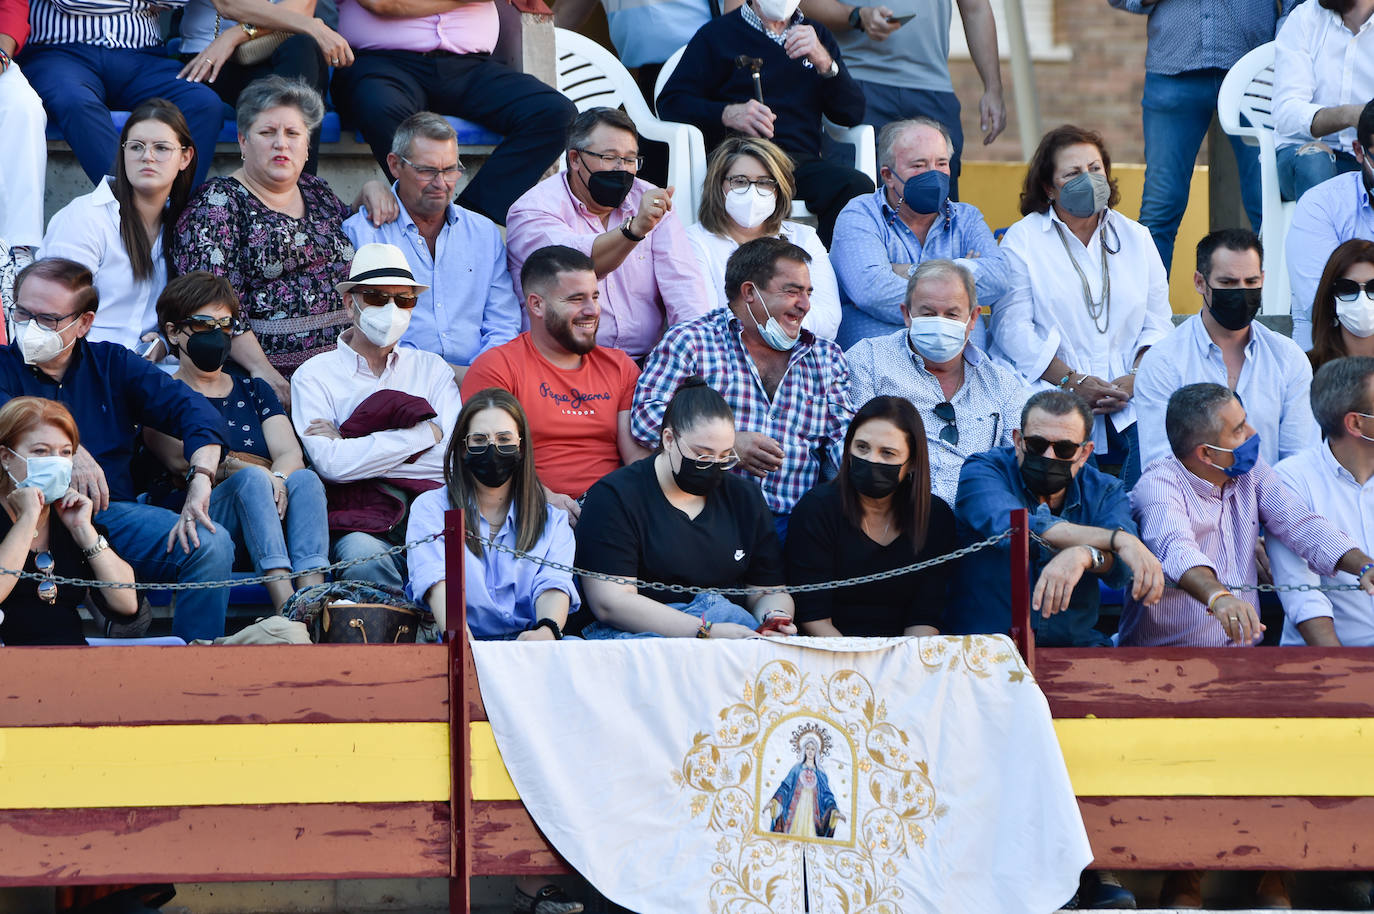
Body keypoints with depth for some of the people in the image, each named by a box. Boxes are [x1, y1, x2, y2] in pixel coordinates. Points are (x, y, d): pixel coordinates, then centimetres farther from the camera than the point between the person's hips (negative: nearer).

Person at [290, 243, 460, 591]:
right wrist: (425, 433, -2)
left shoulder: (431, 369, 20)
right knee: (363, 557, -38)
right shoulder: (315, 376, 12)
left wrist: (351, 449, -1)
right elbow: (330, 463, -7)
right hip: (359, 521, -2)